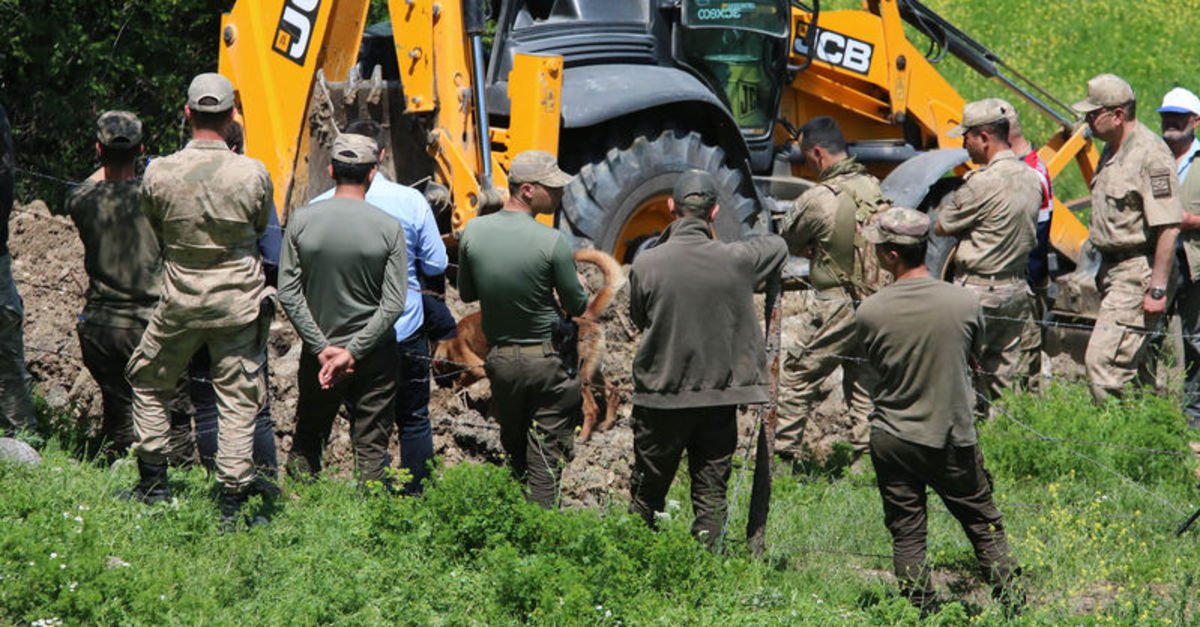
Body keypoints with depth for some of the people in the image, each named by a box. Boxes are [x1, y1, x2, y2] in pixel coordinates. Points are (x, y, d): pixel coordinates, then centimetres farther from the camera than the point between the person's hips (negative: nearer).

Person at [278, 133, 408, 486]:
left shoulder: (302, 221, -6)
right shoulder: (388, 228, -10)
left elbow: (288, 293, -7)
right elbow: (393, 304, -12)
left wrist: (322, 348, -7)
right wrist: (352, 352, -11)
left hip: (319, 354, 1)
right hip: (374, 356, -1)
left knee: (307, 440, 15)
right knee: (372, 446, 5)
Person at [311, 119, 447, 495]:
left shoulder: (321, 208, -10)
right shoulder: (410, 202, -10)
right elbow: (436, 267, -2)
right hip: (406, 332, -1)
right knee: (414, 420, 12)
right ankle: (416, 496, 13)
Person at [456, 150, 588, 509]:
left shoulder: (473, 233, -6)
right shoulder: (552, 243, -19)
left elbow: (466, 294, 7)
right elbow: (576, 306, -7)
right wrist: (579, 288, 16)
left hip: (499, 358, 4)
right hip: (547, 359, -4)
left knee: (513, 449, 20)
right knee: (546, 455, 5)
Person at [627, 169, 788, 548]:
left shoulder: (646, 265, -12)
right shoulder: (735, 261, -8)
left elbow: (639, 320, 4)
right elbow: (778, 246, 13)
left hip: (661, 395, -1)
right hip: (720, 395, 1)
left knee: (646, 495, 13)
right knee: (711, 495, 7)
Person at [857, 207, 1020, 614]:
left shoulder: (869, 313, -15)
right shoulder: (964, 302, -12)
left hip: (892, 439, 0)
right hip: (953, 437, 0)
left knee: (906, 534, 10)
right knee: (984, 526, 13)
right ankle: (1011, 604, 14)